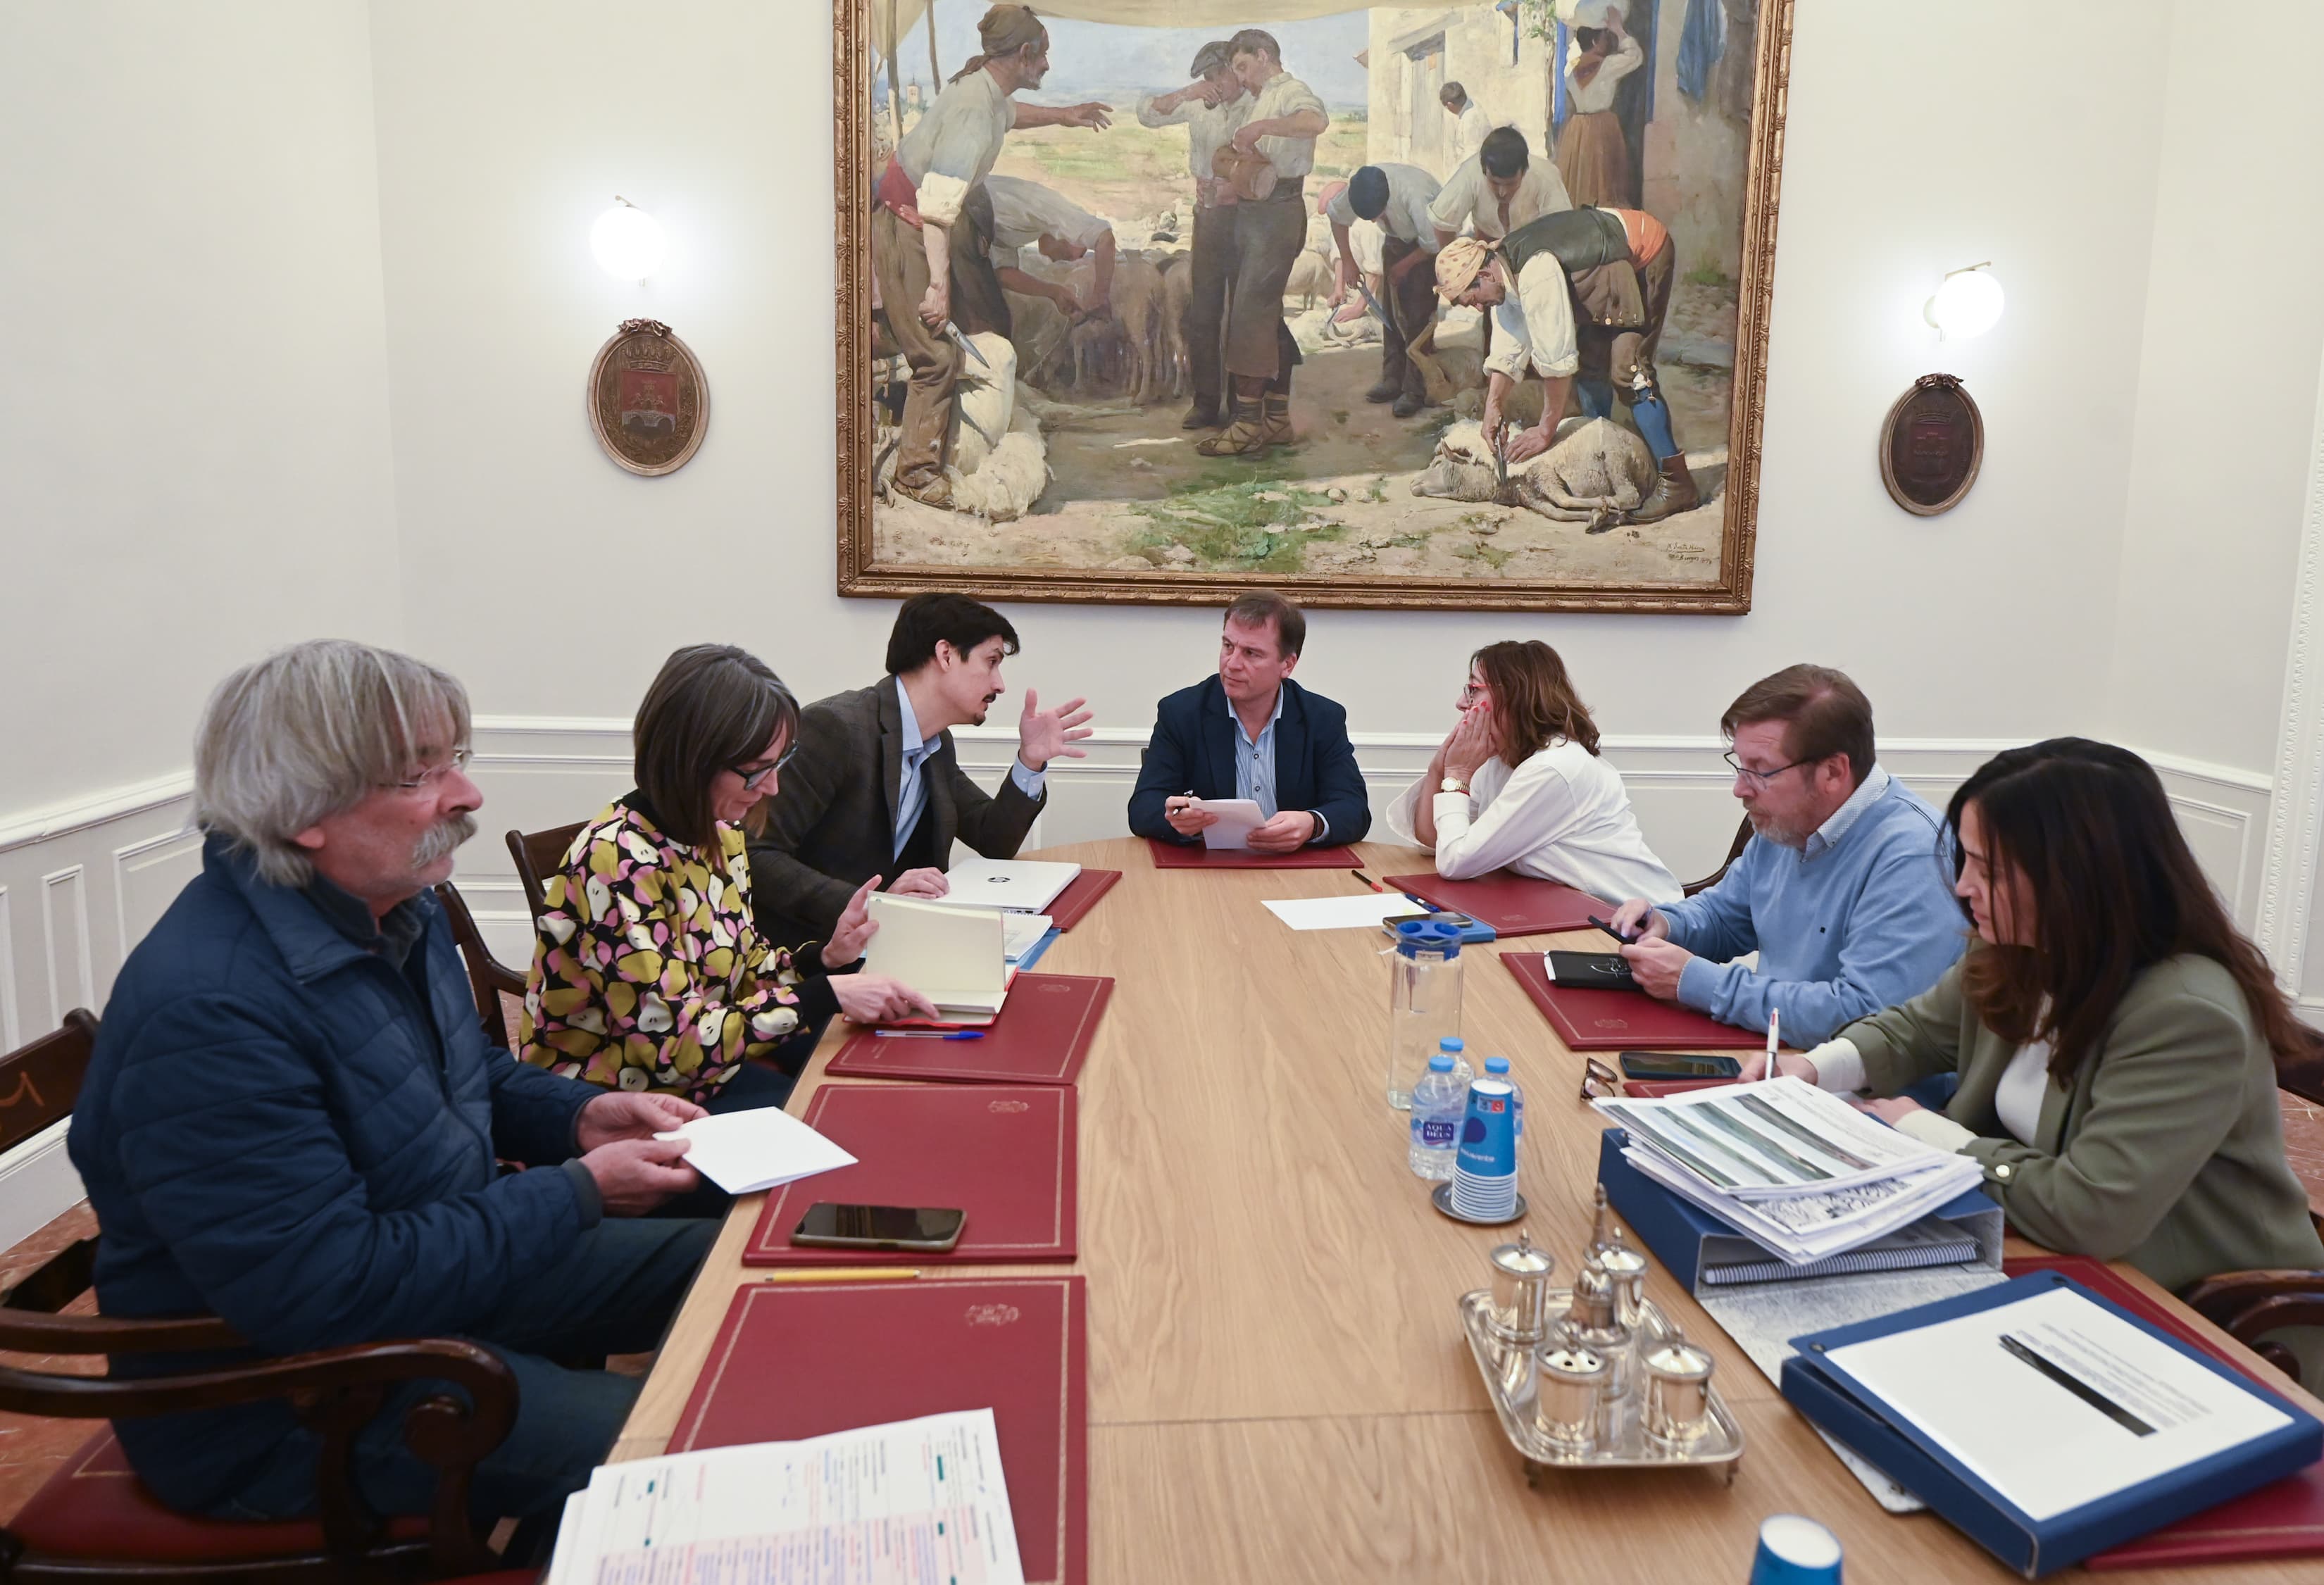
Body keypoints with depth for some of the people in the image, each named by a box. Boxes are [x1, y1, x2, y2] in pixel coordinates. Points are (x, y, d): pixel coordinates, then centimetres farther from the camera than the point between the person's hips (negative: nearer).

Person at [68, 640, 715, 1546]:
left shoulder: (395, 908, -1)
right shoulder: (210, 1008, -30)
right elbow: (321, 1292, -31)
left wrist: (579, 1116, -4)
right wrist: (579, 1193, -24)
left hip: (449, 1258, 9)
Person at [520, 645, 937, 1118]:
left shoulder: (719, 831, 1)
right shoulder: (619, 863, -25)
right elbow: (679, 1045, -26)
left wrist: (824, 958, -9)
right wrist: (827, 995, -25)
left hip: (708, 1057, 8)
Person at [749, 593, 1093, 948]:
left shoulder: (937, 745, 10)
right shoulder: (833, 727, -18)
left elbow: (993, 842, 14)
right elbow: (756, 855, -22)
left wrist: (1030, 761, 0)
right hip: (803, 947, -8)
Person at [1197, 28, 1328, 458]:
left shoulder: (1291, 92, -6)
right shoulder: (1258, 101, 24)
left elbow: (1317, 120, -28)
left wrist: (1263, 126, -29)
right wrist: (1232, 155, 1)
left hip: (1277, 211, -10)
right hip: (1250, 213, 10)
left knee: (1250, 314, -14)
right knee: (1267, 316, 10)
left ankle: (1248, 421, -14)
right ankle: (1277, 418, 14)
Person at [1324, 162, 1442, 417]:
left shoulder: (1415, 195, -40)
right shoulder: (1358, 190, -25)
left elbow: (1434, 243, -27)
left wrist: (1405, 265, -13)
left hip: (1429, 247, -5)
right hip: (1397, 238, 5)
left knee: (1418, 316, -9)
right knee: (1390, 310, 5)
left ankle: (1415, 391, -4)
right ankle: (1392, 379, 15)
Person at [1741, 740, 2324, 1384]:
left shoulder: (2190, 1017, -28)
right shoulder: (2012, 956, -4)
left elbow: (2092, 1213, -32)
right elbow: (1914, 1030, 14)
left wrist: (1926, 1133, -19)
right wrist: (1814, 1067, -6)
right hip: (2067, 1275, 7)